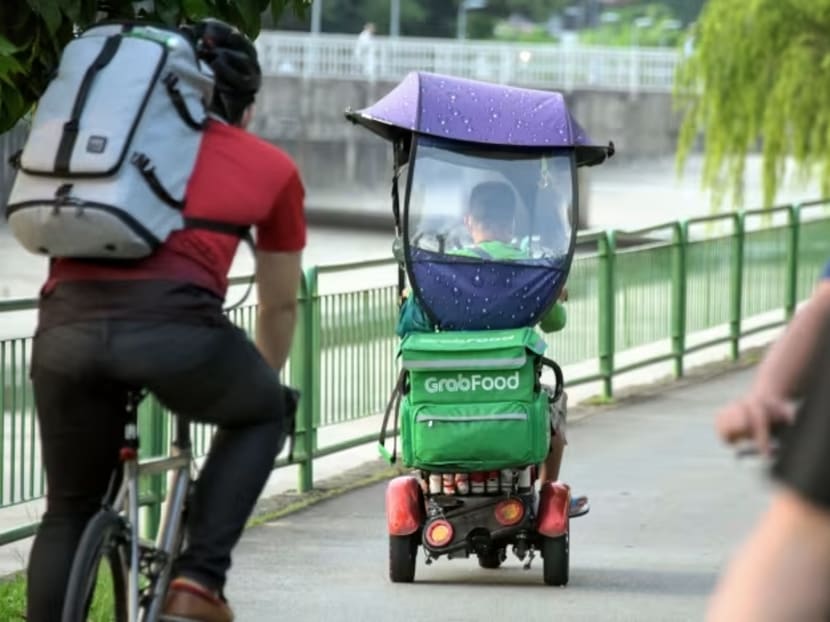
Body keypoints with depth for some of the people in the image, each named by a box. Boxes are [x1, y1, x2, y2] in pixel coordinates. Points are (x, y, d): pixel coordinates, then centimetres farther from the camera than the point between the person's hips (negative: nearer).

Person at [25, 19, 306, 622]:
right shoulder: (272, 167, 24)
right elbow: (280, 305, 36)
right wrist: (264, 382, 56)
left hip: (66, 323, 3)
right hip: (172, 322, -3)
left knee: (69, 510, 23)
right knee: (265, 413, 29)